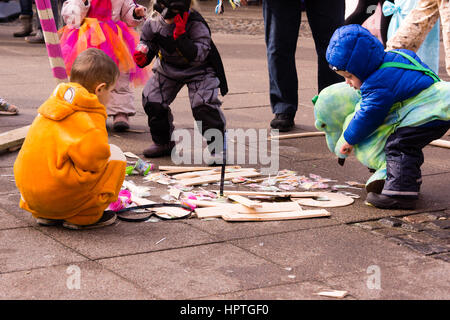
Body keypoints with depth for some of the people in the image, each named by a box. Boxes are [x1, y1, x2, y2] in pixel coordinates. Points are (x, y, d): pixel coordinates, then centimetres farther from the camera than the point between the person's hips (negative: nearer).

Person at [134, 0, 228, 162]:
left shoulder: (196, 24, -28)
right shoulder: (153, 23, -14)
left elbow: (198, 55, -34)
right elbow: (147, 41, 7)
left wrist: (181, 36, -42)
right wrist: (143, 55, -13)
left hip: (198, 70, -5)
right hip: (167, 68, 5)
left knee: (203, 104, -21)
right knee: (151, 100, 0)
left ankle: (217, 147, -8)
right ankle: (163, 142, 21)